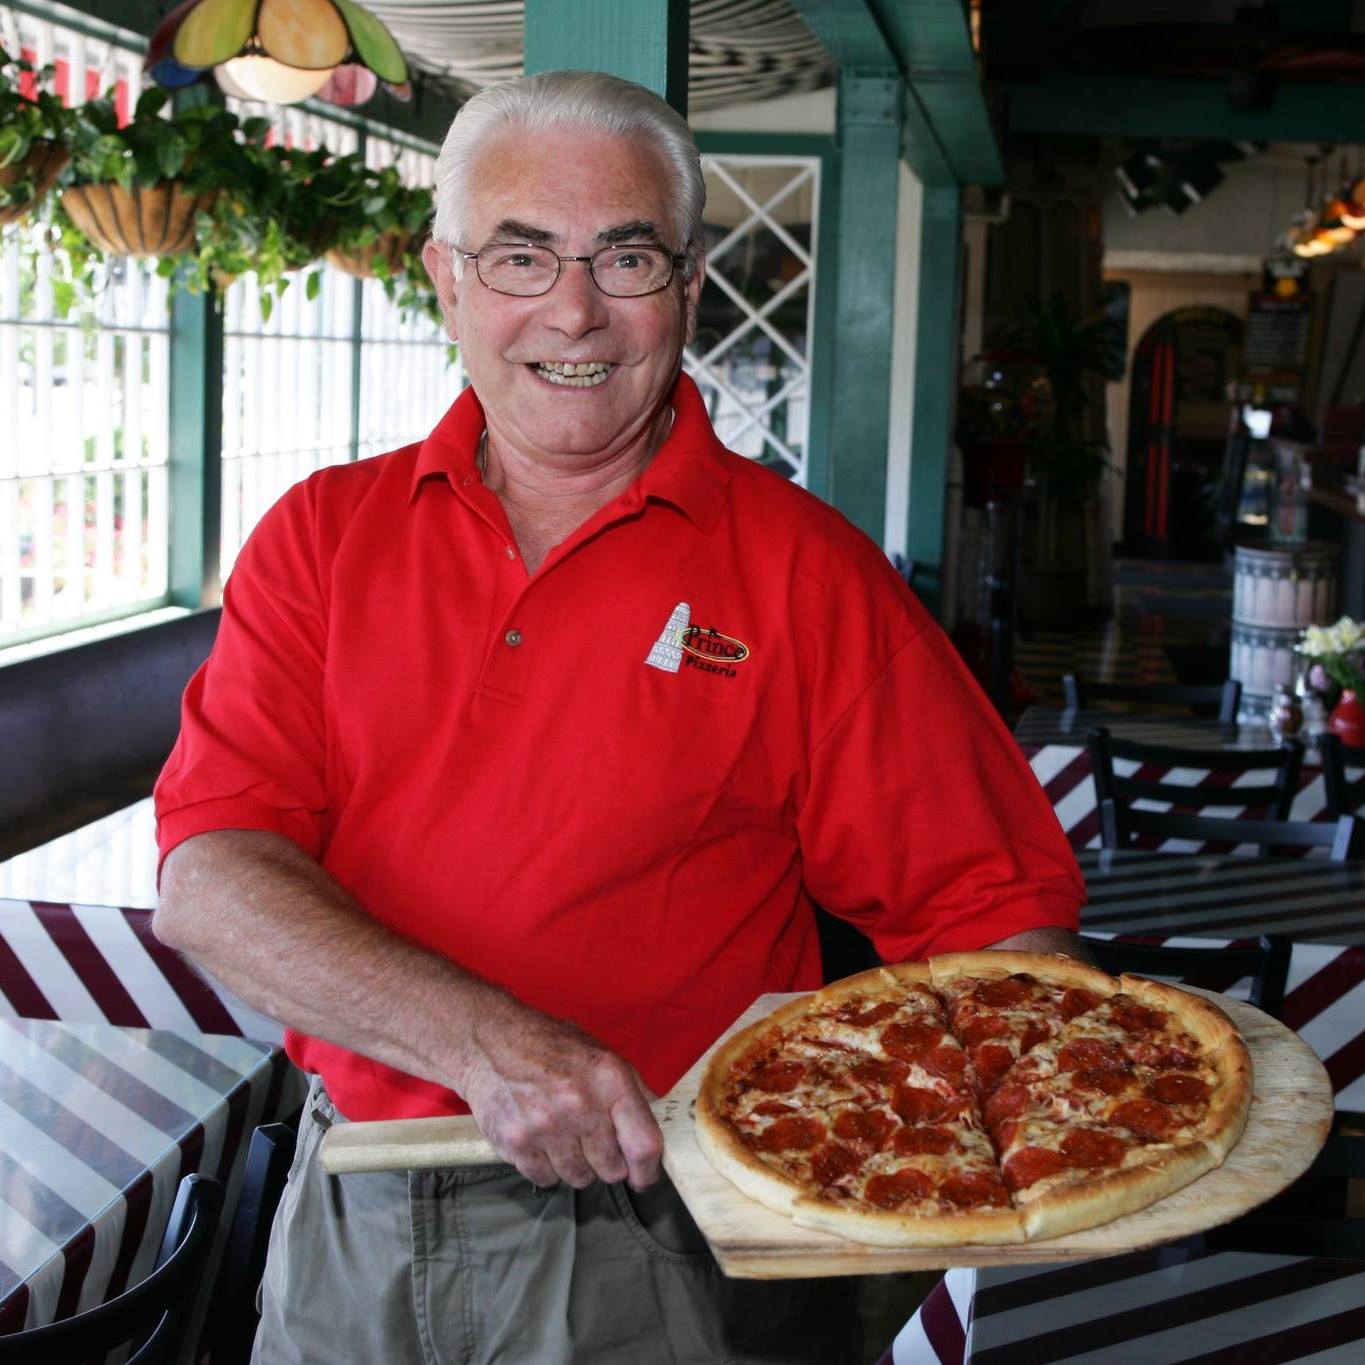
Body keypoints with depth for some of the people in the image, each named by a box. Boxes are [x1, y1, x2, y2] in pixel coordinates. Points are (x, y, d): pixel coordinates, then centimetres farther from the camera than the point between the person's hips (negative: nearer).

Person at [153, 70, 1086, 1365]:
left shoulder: (802, 568, -7)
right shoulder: (322, 535, -1)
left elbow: (995, 911, -7)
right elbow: (206, 881, -11)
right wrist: (483, 1043, -25)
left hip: (663, 1251, -2)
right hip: (349, 1236, 3)